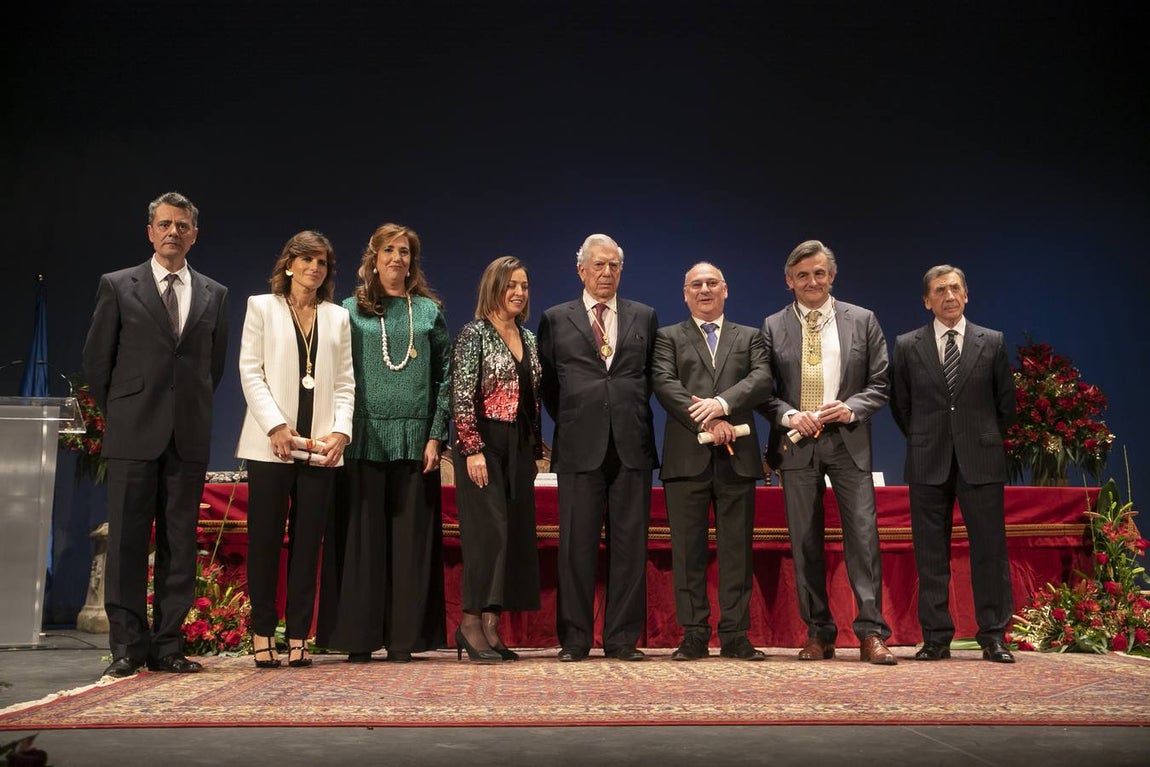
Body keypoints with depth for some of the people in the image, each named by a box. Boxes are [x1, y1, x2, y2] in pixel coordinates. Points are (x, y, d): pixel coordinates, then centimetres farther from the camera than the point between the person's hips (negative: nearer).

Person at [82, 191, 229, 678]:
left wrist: (193, 412, 13)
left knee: (180, 545, 5)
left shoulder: (214, 295, 11)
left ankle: (167, 647, 13)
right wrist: (119, 414, 7)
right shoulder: (117, 286, 4)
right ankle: (127, 648, 9)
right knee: (127, 543, 0)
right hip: (133, 435, -2)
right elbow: (96, 359, 6)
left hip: (189, 437, 2)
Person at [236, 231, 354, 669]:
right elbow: (250, 371, 1)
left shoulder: (337, 317, 17)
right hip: (270, 444, -2)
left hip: (320, 447, 2)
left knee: (307, 543, 3)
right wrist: (275, 426, -11)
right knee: (265, 539, 1)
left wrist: (341, 431, -4)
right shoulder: (262, 307, 9)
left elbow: (345, 382, 11)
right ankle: (262, 634, 9)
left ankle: (298, 637, 8)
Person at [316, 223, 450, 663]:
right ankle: (359, 638, 9)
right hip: (364, 439, -1)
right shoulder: (351, 310, 8)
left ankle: (403, 637, 10)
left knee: (410, 537, 2)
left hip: (414, 439, 1)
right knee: (361, 536, 1)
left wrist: (436, 436, -1)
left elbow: (444, 375, 7)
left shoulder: (429, 310, 10)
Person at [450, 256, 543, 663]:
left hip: (519, 446, 7)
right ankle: (471, 624, 1)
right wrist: (473, 449, -18)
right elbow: (462, 396, -12)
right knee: (489, 531, -9)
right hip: (485, 443, -7)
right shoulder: (475, 333, -5)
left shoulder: (528, 337, 15)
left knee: (516, 534, 4)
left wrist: (536, 447, 13)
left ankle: (490, 624, 12)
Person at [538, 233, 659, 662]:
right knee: (577, 545, 1)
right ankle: (574, 639, 10)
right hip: (579, 447, -1)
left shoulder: (644, 317, 14)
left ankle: (623, 638, 12)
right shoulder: (556, 320, 10)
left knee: (629, 544, 3)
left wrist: (632, 417, 11)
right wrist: (568, 421, 8)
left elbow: (652, 377, 18)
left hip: (632, 446, 2)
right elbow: (547, 383, 13)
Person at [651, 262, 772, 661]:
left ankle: (735, 635, 10)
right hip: (687, 456, -1)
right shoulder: (668, 337, 13)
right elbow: (664, 383, -4)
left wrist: (722, 403, -17)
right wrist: (706, 421, -15)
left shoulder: (750, 337, 17)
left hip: (737, 456, 1)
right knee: (688, 549, 1)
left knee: (737, 549, 3)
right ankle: (694, 635, 9)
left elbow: (762, 380, 0)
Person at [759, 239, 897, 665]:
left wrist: (851, 409, -12)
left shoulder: (862, 320, 7)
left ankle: (871, 633, 1)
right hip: (796, 442, 1)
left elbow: (880, 383, 6)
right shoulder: (773, 326, 6)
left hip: (848, 441, 0)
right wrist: (789, 415, -13)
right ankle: (818, 634, 15)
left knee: (863, 534, -6)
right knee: (805, 542, 5)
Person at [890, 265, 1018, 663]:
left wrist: (985, 440, 11)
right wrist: (923, 441, 10)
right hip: (929, 464, 0)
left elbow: (1006, 402, 11)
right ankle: (936, 638, 12)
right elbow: (900, 405, 12)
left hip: (980, 461, 0)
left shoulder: (992, 342, 5)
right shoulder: (907, 346, 5)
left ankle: (993, 637, 11)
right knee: (930, 555, 4)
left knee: (990, 549, 1)